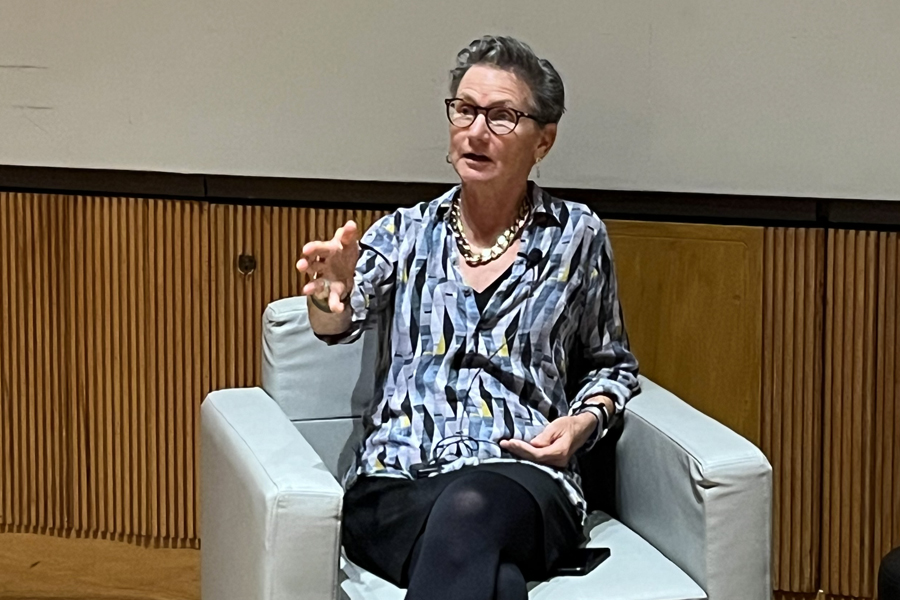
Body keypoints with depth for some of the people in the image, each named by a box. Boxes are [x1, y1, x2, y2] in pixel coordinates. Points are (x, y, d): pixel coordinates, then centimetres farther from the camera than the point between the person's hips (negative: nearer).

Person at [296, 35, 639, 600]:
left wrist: (586, 419, 1)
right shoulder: (406, 231, 14)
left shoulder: (577, 235, 13)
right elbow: (343, 319, -5)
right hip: (394, 484, 0)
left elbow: (612, 364, 24)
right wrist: (332, 292, -31)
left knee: (467, 509, -40)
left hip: (522, 477, 0)